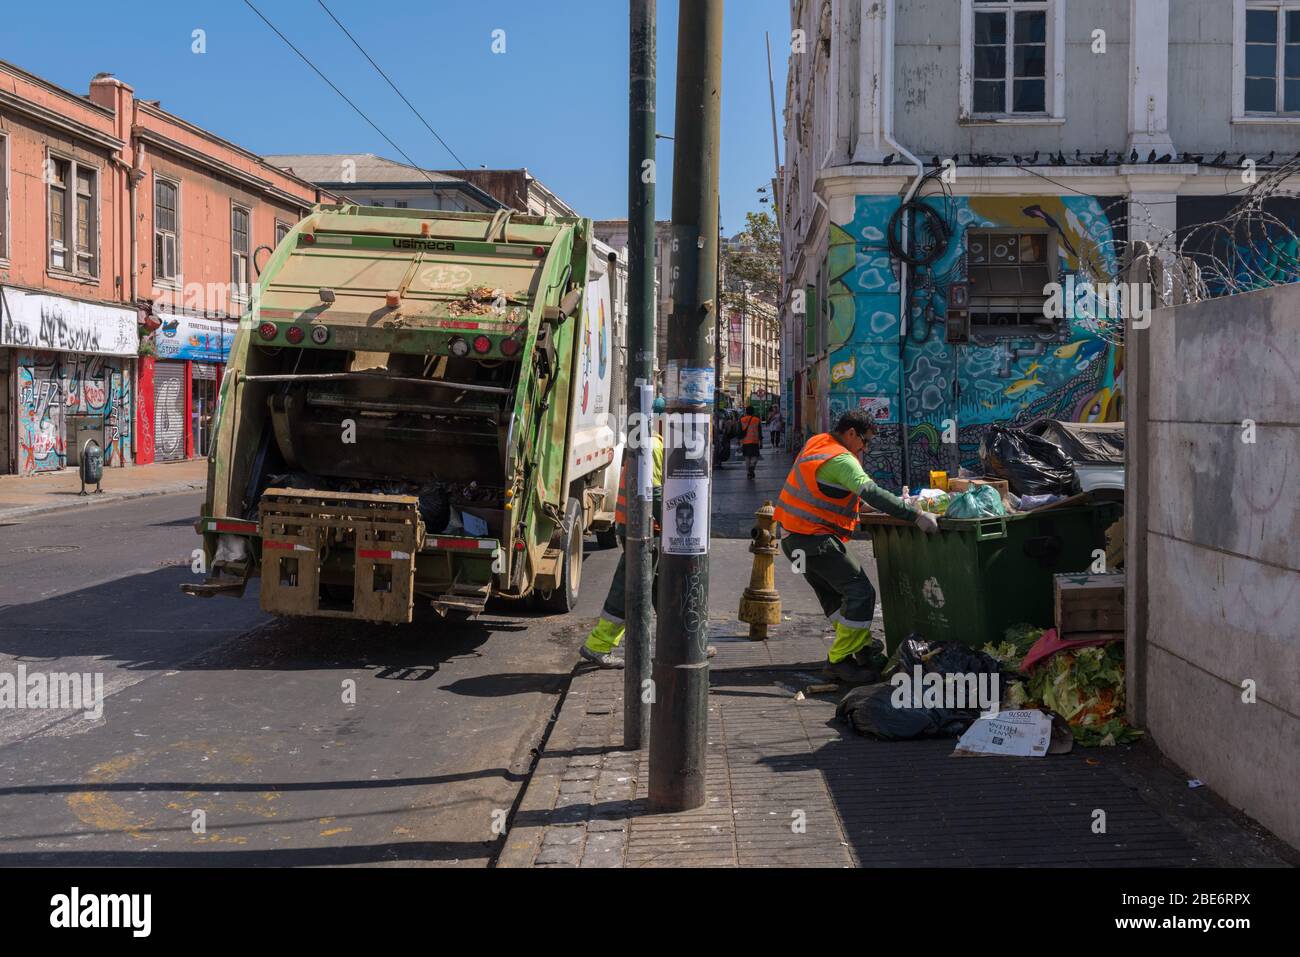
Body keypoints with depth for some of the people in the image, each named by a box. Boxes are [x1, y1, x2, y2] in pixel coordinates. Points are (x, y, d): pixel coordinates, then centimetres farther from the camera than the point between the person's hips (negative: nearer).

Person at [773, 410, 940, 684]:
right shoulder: (841, 460, -18)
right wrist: (916, 515, -32)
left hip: (793, 536, 11)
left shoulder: (816, 443, 13)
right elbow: (871, 493, -29)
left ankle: (861, 651, 26)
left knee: (835, 596, 19)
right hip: (816, 539, -10)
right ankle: (839, 661, -5)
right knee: (860, 592, -8)